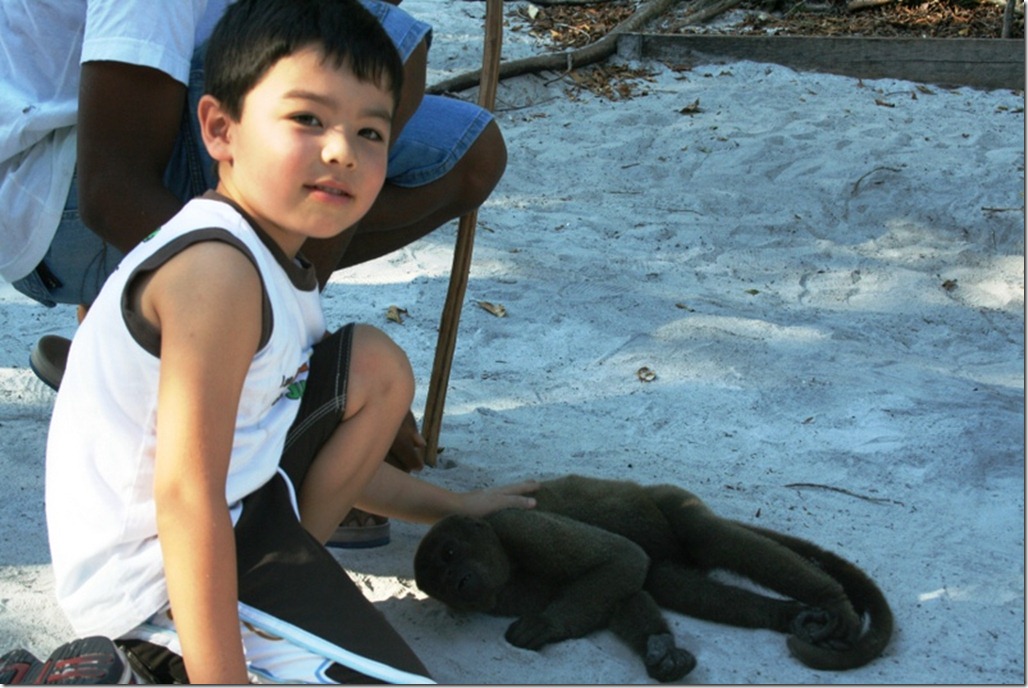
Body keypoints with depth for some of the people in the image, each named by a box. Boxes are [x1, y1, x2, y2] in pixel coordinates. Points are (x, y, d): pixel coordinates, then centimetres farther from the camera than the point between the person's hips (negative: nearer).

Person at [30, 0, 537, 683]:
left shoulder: (278, 265, 8)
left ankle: (281, 571, 8)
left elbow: (329, 448, 20)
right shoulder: (216, 270, -23)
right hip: (160, 575, -10)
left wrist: (452, 506, 27)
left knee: (376, 365, 13)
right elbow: (185, 497, -27)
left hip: (233, 510, 10)